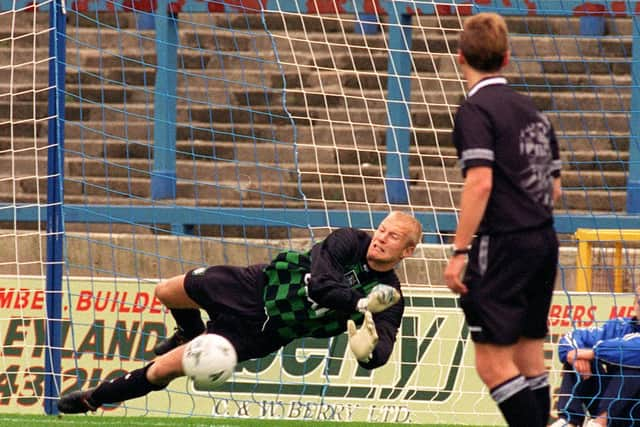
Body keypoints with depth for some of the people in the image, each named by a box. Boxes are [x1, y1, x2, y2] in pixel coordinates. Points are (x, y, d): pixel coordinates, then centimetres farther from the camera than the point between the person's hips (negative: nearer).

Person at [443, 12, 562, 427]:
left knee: (493, 362, -7)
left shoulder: (475, 110, -9)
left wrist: (459, 251, -18)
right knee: (529, 358, 13)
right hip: (544, 241, 8)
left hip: (502, 246, -8)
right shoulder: (532, 110, 14)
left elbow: (480, 182, -19)